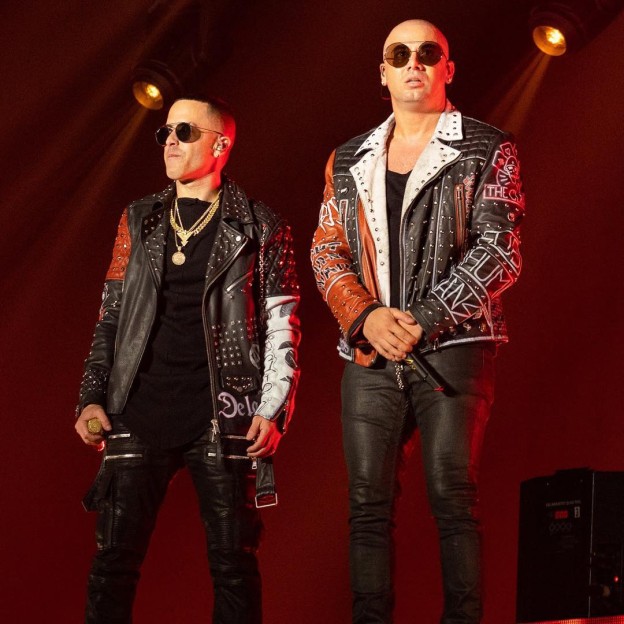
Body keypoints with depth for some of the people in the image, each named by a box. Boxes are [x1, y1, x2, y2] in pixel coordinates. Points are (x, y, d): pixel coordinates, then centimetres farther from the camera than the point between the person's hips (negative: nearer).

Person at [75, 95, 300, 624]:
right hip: (139, 414, 3)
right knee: (114, 560, -2)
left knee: (234, 563, -1)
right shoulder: (139, 221, 15)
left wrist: (273, 410, -8)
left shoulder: (259, 228, 5)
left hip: (222, 416, -3)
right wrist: (92, 398, 6)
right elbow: (110, 317, 16)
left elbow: (282, 327, 2)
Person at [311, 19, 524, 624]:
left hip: (453, 349, -3)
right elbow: (326, 253, 12)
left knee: (452, 499, -9)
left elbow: (498, 252, -5)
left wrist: (420, 320, -13)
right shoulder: (349, 161, 16)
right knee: (368, 505, 0)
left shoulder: (486, 152, 4)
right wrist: (368, 317, -8)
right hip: (369, 353, 4)